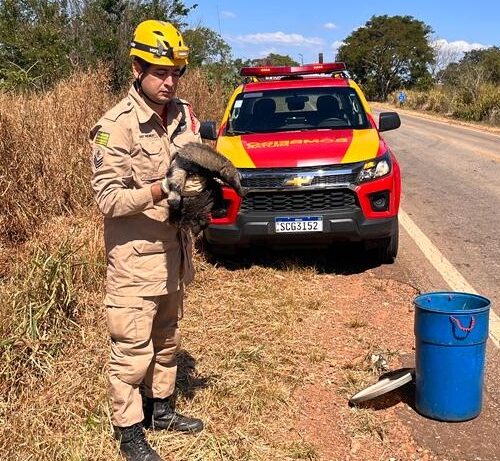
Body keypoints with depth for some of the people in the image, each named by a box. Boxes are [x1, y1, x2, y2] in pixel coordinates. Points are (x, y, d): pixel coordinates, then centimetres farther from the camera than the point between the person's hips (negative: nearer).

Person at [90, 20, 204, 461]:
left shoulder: (184, 115, 3)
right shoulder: (116, 126, -17)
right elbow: (108, 198, -19)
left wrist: (201, 182, -8)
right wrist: (159, 190, -31)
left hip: (174, 249, 7)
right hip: (135, 256, -6)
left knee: (167, 337, 19)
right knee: (132, 349, 3)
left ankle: (161, 408, 38)